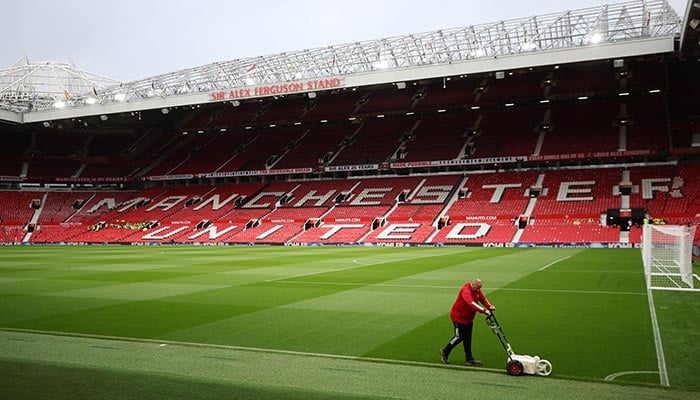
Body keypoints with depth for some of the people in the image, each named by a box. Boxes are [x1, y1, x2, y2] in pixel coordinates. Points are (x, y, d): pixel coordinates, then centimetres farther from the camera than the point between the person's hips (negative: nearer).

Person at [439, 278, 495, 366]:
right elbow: (471, 303, -42)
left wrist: (489, 306, -13)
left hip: (468, 318, 9)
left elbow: (483, 298, 6)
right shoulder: (466, 290, -28)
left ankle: (469, 359, 17)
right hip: (459, 317, -9)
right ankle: (444, 352, 13)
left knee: (467, 338, 11)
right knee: (459, 337, -4)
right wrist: (483, 310, -49)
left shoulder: (476, 290, 1)